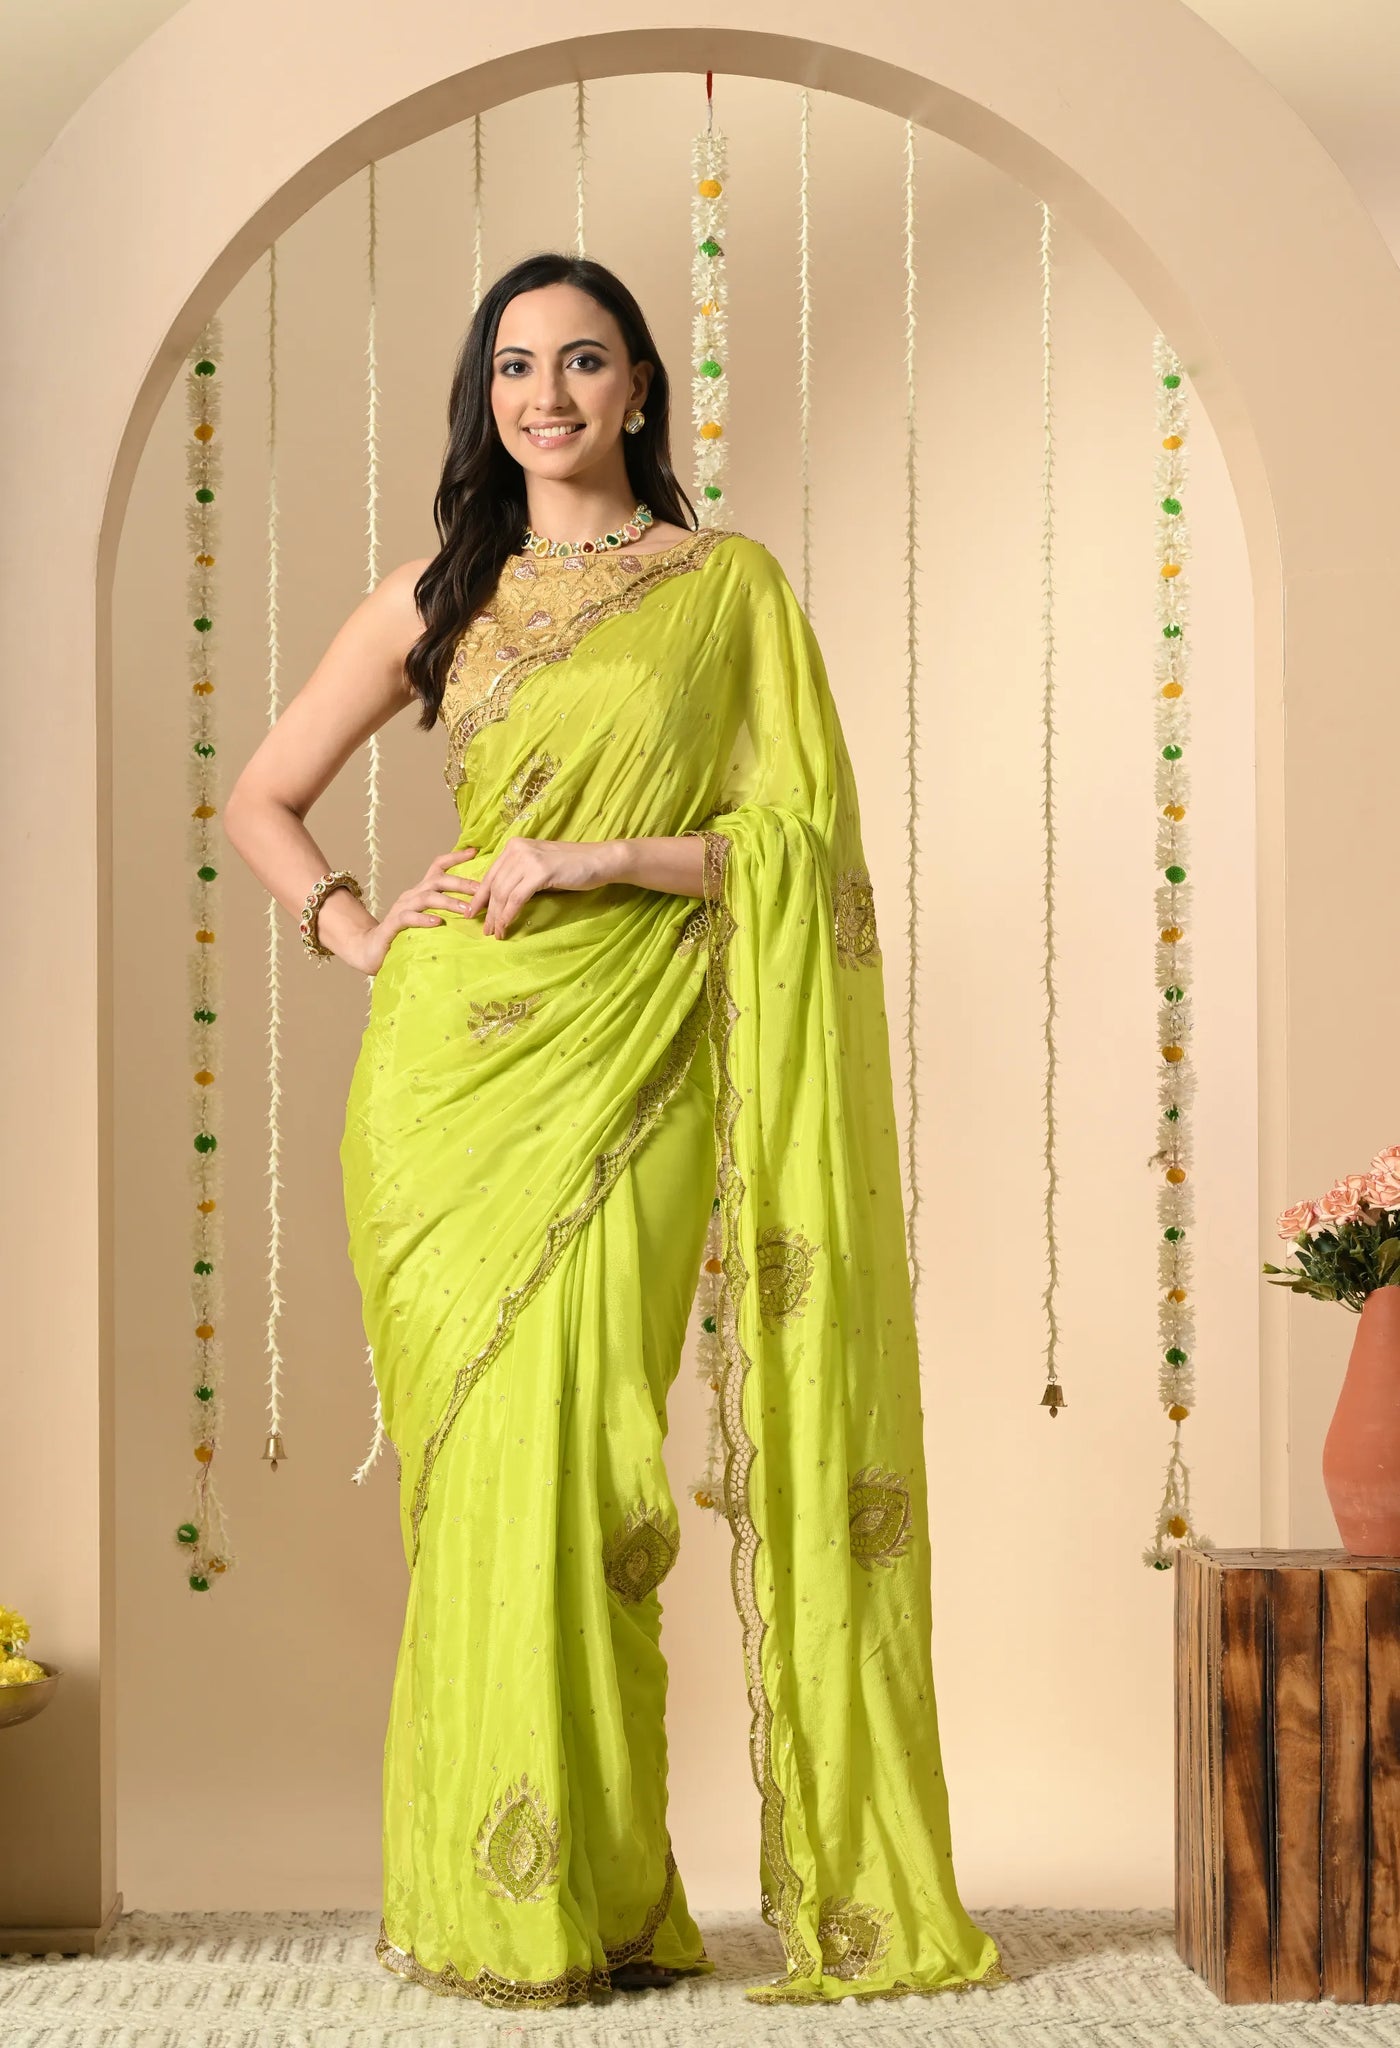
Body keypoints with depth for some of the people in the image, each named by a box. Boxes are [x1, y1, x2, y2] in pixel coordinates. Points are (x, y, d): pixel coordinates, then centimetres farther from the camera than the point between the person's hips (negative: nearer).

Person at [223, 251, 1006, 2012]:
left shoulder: (731, 584, 8)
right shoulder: (438, 594, 14)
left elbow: (804, 839, 0)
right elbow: (262, 798, 18)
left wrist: (595, 858, -10)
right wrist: (353, 932, 2)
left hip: (627, 1061, -2)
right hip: (453, 1060, 2)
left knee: (570, 1454, -7)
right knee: (477, 1461, 0)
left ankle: (590, 1893, 6)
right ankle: (489, 1893, 10)